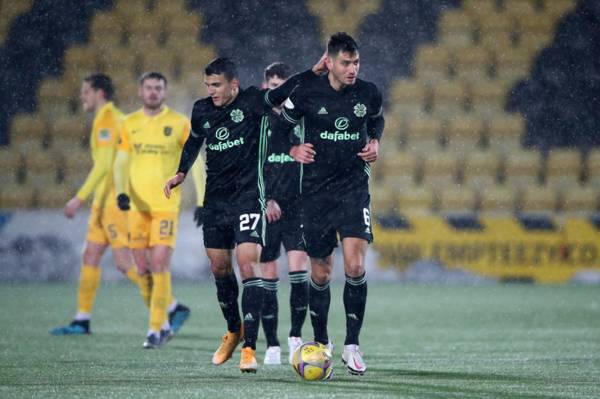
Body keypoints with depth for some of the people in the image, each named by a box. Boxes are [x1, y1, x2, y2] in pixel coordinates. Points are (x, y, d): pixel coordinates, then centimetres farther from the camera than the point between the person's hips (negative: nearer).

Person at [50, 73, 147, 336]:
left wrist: (80, 198, -22)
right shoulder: (116, 118, 17)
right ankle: (82, 321, 11)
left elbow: (104, 164, -21)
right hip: (104, 203, 10)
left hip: (114, 201, -10)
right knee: (90, 257, 9)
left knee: (125, 262, -10)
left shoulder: (106, 119, -13)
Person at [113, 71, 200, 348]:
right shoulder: (130, 124, 9)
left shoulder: (179, 123, 0)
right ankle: (173, 308, 27)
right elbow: (121, 162, 8)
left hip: (166, 205, -4)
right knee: (143, 269, 4)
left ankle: (156, 328, -8)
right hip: (136, 206, 4)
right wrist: (121, 192, -10)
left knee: (160, 265, -13)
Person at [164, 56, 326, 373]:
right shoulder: (202, 110, 5)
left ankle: (249, 347, -19)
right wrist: (181, 173, 16)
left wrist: (315, 71, -34)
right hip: (214, 200, 5)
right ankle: (233, 331, 35)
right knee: (219, 268, 12)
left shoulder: (251, 101, -9)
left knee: (248, 264, -16)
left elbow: (282, 93, -21)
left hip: (247, 197, -5)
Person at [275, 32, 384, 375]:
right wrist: (294, 149, -8)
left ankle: (352, 344, -5)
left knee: (355, 266, -16)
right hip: (316, 190, 0)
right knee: (321, 273, 5)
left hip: (354, 189, 0)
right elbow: (282, 126, 10)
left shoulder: (369, 94, -1)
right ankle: (321, 343, 23)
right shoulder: (306, 93, -7)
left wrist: (375, 142, 3)